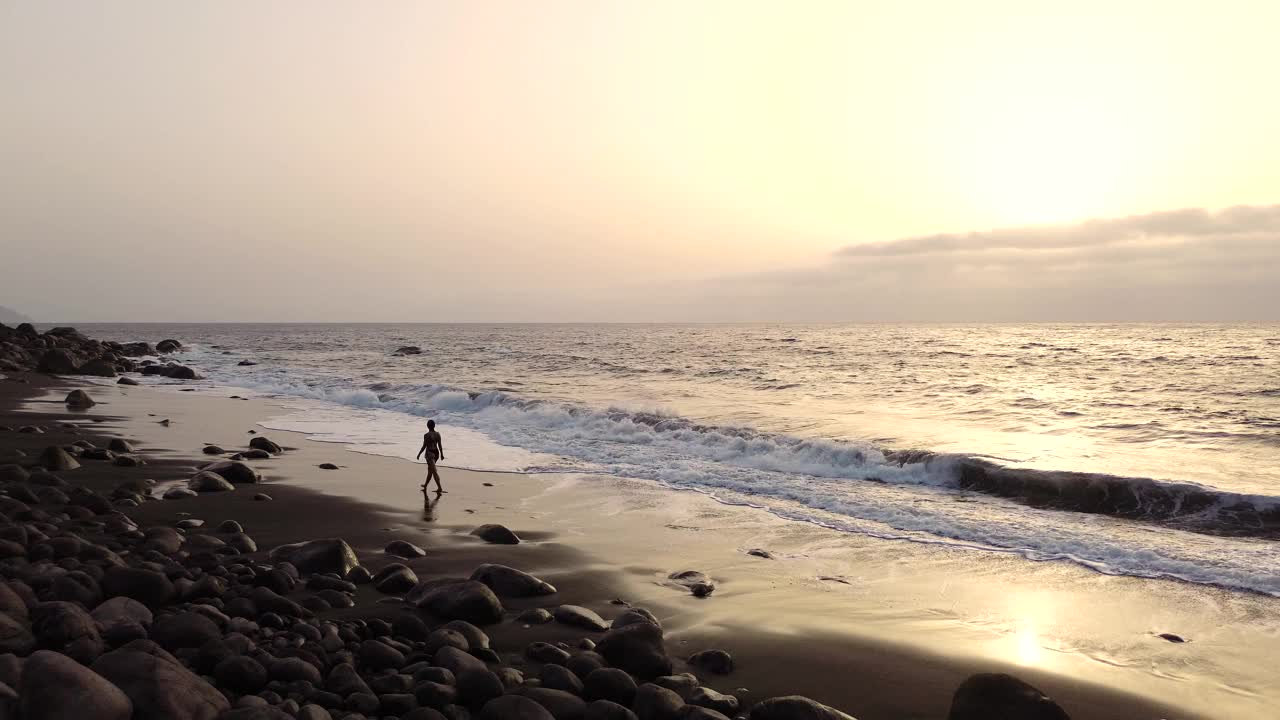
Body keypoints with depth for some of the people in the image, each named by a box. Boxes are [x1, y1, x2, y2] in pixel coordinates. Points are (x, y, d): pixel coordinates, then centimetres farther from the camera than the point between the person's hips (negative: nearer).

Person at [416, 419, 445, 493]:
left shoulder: (426, 435, -16)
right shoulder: (437, 434, 0)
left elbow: (424, 446, -12)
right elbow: (440, 445, 3)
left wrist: (419, 454, 0)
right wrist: (441, 454, 12)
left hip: (429, 453, -7)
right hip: (436, 453, 7)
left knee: (434, 471, -8)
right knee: (430, 469, 24)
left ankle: (440, 488, -15)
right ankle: (425, 485, 41)